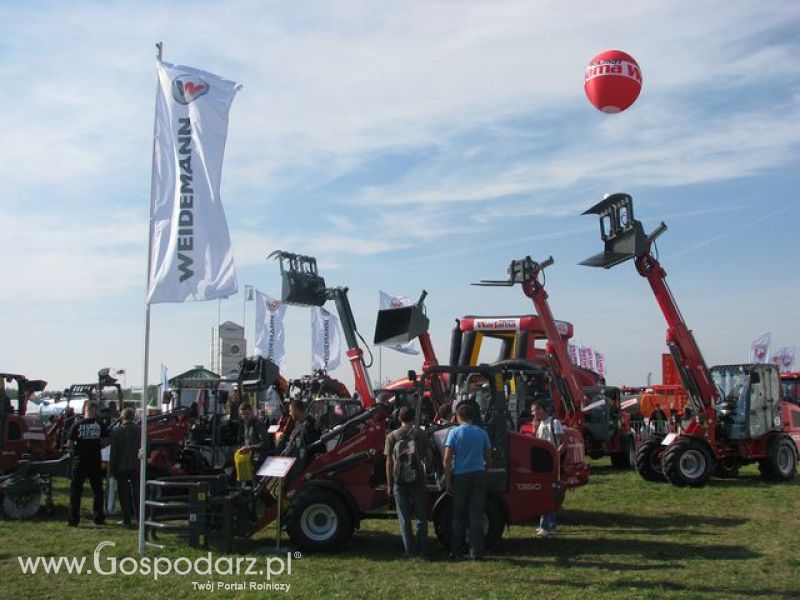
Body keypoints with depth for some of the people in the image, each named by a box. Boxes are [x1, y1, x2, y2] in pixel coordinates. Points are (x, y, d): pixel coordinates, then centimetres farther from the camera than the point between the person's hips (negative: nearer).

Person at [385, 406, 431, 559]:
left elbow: (389, 462, 0)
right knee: (421, 517, 10)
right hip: (417, 479, 0)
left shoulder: (392, 436, 0)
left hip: (399, 481, 0)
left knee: (404, 518, 7)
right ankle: (423, 550, 10)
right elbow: (428, 458, 3)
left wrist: (389, 484, 5)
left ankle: (409, 550, 6)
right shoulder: (421, 434, 1)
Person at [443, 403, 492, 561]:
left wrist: (447, 481, -6)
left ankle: (456, 552, 14)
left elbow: (447, 459, -9)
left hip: (460, 476, -2)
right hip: (479, 475, 2)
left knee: (458, 516, 10)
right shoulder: (482, 433, 5)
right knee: (477, 516, 4)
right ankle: (476, 553, 2)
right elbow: (488, 459, 10)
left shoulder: (454, 432, -4)